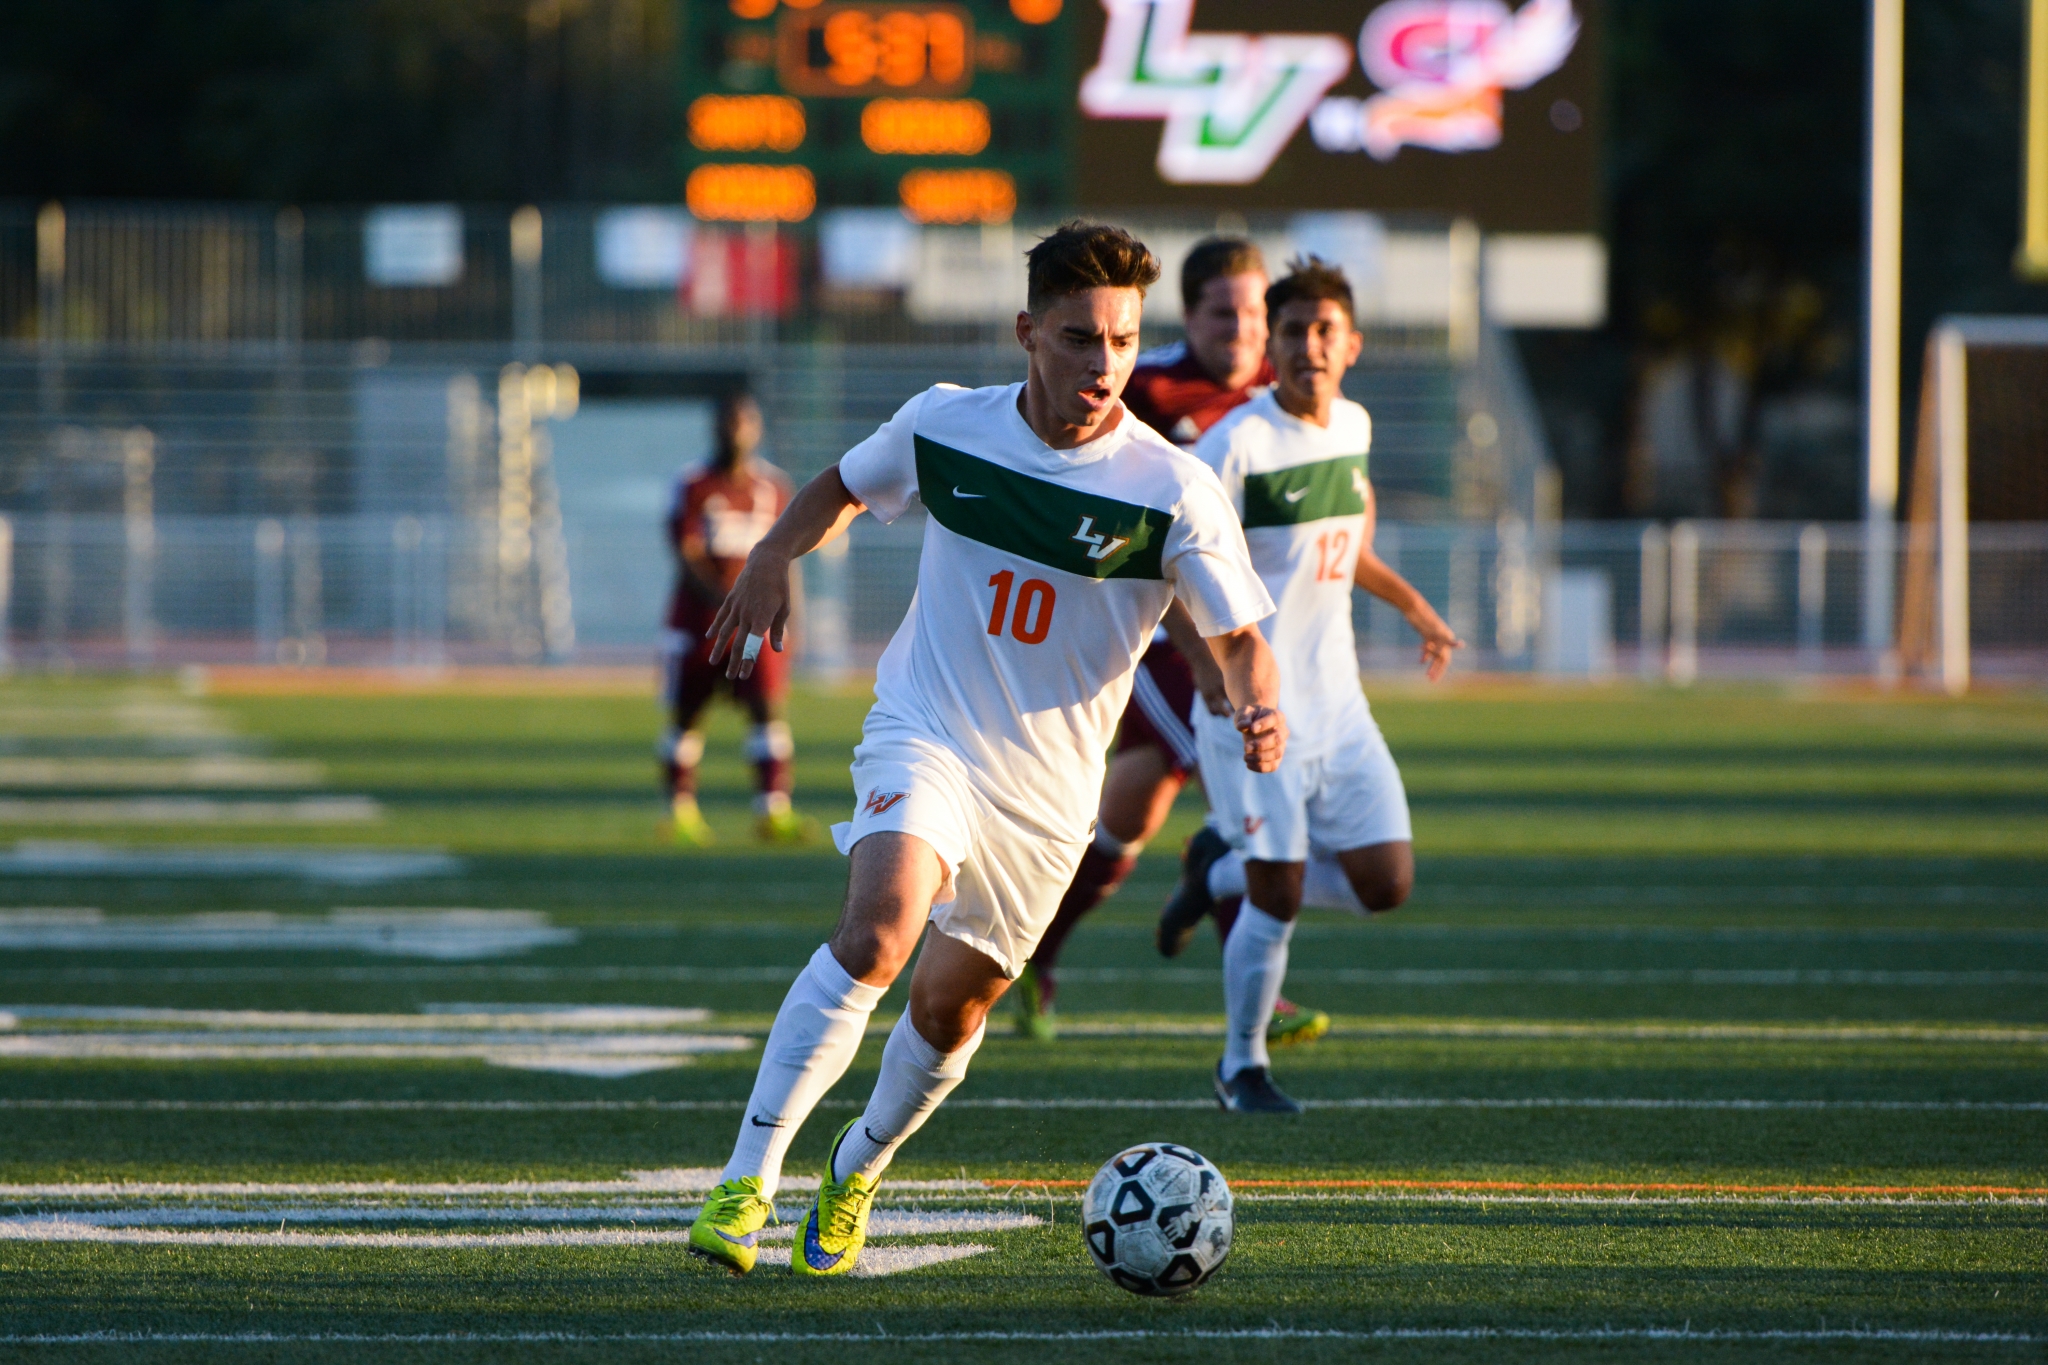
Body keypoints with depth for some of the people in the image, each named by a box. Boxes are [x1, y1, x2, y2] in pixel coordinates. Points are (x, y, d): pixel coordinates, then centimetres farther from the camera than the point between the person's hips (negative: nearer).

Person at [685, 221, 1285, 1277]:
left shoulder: (1174, 492, -13)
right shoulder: (943, 427, -6)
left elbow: (1239, 638, -9)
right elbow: (844, 487, 16)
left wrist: (1257, 712, -28)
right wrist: (772, 558, 3)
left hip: (1048, 791, 1)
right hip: (925, 737, -1)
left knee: (950, 1009, 12)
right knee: (879, 928, -28)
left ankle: (854, 1177, 41)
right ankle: (747, 1179, -28)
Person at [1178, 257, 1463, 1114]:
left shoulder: (1352, 427, 7)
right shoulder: (1236, 446, -15)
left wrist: (1412, 607, 32)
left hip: (1336, 703, 7)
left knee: (1384, 885, 0)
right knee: (1279, 900, -8)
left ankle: (1225, 864, 25)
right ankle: (1243, 1067, 14)